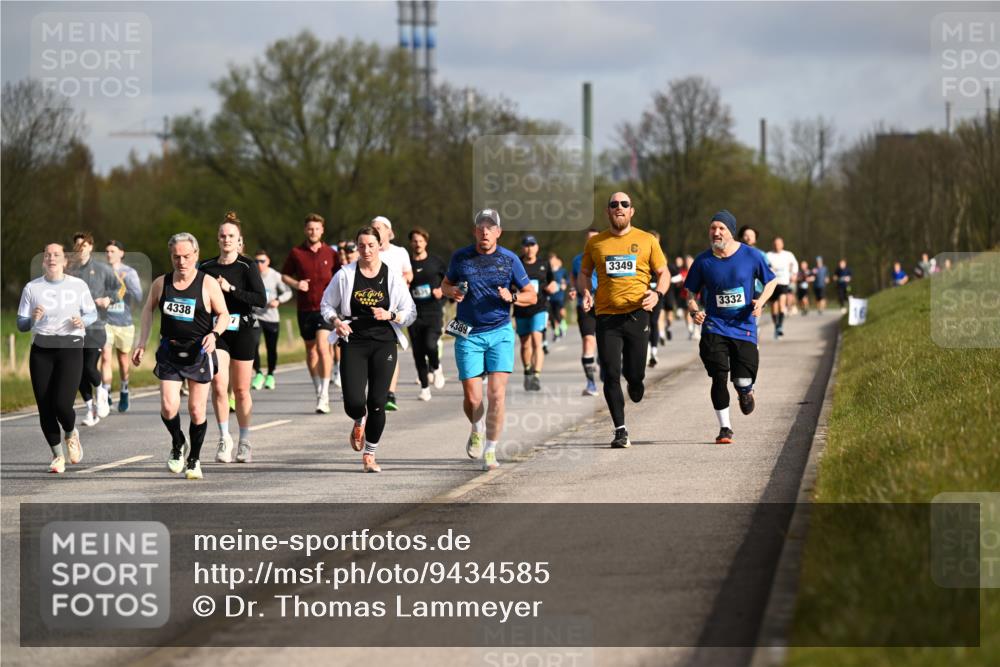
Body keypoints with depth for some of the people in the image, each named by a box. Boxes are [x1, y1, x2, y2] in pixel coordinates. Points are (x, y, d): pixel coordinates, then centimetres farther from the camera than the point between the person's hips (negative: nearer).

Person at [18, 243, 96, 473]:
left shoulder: (78, 286, 3)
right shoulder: (31, 288, 4)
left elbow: (93, 313, 15)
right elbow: (20, 325, 6)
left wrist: (83, 320, -8)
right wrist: (32, 319, -17)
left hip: (71, 348, -2)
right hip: (41, 350, 2)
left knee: (62, 404, -15)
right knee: (45, 408, -1)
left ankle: (71, 434, 20)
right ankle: (57, 455, 19)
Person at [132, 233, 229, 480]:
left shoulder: (208, 284, -7)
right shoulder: (161, 283, 1)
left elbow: (224, 315, -1)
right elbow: (148, 309, 16)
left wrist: (214, 334, -20)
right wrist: (142, 342, 9)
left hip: (199, 353, -2)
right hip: (169, 352, 2)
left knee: (197, 410, 2)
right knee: (168, 406, -12)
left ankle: (194, 459, 21)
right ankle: (178, 445, 18)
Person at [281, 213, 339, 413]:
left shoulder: (330, 253, 2)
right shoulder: (296, 253, 3)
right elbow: (284, 275, 12)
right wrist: (295, 284, -8)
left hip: (325, 308, -2)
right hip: (304, 308, 2)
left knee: (322, 347, -17)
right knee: (310, 350, 10)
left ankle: (324, 395, -16)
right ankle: (319, 392, 24)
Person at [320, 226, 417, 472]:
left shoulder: (392, 277, 2)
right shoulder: (345, 275, 2)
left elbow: (410, 313, 6)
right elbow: (326, 305, 12)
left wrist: (390, 315, -13)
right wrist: (336, 321, -8)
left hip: (384, 343, 0)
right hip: (353, 343, 0)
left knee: (377, 403, -4)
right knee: (354, 403, -12)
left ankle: (369, 456, 12)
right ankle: (360, 422, 28)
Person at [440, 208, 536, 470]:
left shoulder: (509, 259, 1)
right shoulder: (461, 257, 3)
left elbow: (531, 295, 8)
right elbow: (445, 284, 19)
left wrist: (512, 298, -13)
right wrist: (452, 291, -5)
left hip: (500, 333, 0)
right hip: (468, 335, 1)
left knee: (497, 394, -13)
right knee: (472, 398, -3)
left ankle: (490, 451, -3)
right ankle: (477, 429, 31)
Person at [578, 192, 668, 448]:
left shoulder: (646, 241, 5)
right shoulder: (595, 243, 8)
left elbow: (663, 273, 10)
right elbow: (584, 273, 18)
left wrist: (657, 294, -9)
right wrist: (586, 292, -3)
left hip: (637, 314, -1)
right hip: (607, 316, 1)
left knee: (635, 373, 0)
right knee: (611, 374, -6)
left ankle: (635, 382, 39)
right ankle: (620, 430, 2)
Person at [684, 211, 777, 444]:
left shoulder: (751, 256, -4)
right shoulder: (703, 261, -3)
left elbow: (771, 281, 10)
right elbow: (690, 291, 8)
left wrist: (760, 301, -8)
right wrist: (694, 310, -12)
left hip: (744, 326, 0)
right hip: (714, 327, 0)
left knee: (743, 381, -5)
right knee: (719, 378, -9)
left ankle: (745, 392, 35)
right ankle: (724, 428, 6)